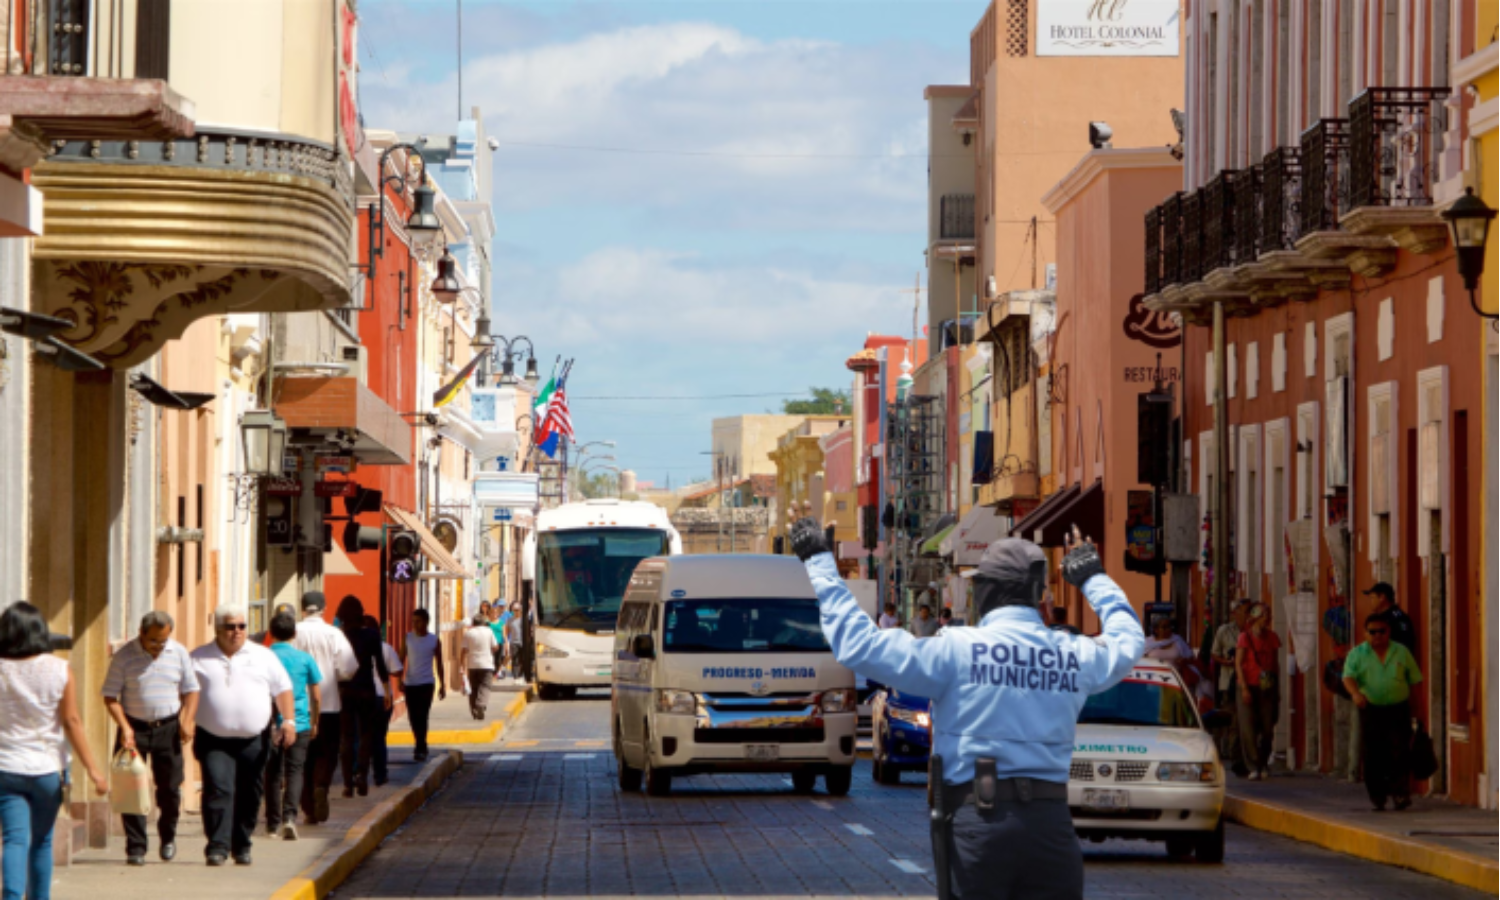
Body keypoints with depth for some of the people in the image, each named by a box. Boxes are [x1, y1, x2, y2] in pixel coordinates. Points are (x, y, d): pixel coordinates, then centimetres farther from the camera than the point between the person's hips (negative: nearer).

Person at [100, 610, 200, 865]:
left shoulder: (179, 653, 3)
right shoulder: (124, 657, -6)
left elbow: (190, 690, 11)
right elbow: (110, 696, -5)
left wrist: (187, 720, -4)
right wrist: (124, 727, -16)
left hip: (168, 727, 2)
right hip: (134, 727, -2)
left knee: (170, 787, 5)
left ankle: (168, 838, 27)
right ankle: (135, 848, -1)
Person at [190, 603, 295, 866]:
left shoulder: (263, 657, 11)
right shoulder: (199, 659, 8)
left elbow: (282, 689, 10)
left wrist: (289, 720, -3)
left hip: (254, 740, 2)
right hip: (214, 740, -2)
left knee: (249, 796, 5)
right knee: (218, 790, -15)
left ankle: (242, 847, 17)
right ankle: (217, 847, -15)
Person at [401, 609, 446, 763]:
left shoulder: (434, 641, 1)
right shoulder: (407, 638, 4)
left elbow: (439, 664, 7)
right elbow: (402, 661, 5)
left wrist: (442, 685, 7)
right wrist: (401, 680, -6)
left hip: (426, 683, -3)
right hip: (410, 683, 3)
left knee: (422, 717, -10)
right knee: (413, 717, 6)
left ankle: (420, 750, -9)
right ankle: (421, 746, 20)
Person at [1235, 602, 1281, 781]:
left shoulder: (1272, 637, 10)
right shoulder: (1245, 636, -2)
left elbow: (1276, 663, 15)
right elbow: (1238, 664, -6)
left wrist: (1276, 688, 11)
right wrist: (1244, 688, -13)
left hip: (1267, 688, 4)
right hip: (1249, 686, -4)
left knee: (1267, 728, 3)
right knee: (1248, 729, -7)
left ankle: (1264, 764, 17)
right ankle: (1254, 767, -4)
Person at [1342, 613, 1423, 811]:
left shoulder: (1402, 652, 8)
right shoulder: (1357, 654, 5)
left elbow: (1415, 681, 11)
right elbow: (1348, 677, -9)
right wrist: (1355, 693, -30)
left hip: (1398, 710, 0)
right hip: (1371, 710, 0)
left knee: (1399, 753, -11)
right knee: (1373, 756, 0)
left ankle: (1401, 793, -9)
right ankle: (1378, 798, 9)